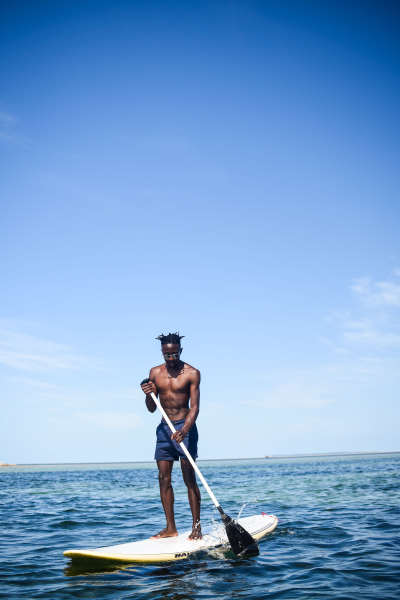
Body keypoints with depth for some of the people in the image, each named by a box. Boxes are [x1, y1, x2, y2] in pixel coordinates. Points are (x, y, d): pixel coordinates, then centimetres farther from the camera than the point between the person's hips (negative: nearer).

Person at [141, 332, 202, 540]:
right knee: (163, 479, 4)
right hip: (164, 428, 5)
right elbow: (151, 409, 11)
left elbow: (194, 406, -13)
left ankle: (196, 527, 2)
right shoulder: (155, 373, 7)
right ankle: (170, 528, 11)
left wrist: (184, 430, -29)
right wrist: (148, 395, -12)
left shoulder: (191, 373, -6)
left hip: (185, 427, -5)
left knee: (189, 479, -6)